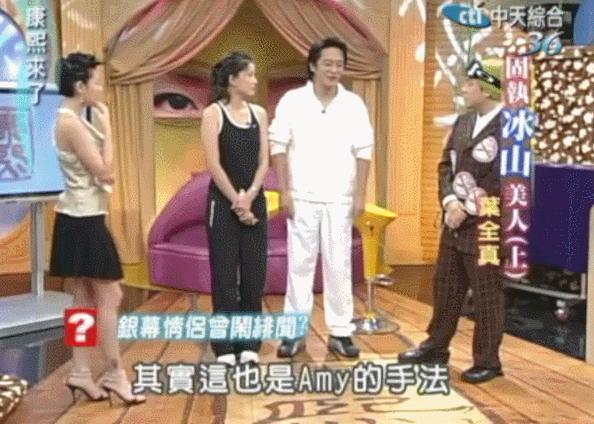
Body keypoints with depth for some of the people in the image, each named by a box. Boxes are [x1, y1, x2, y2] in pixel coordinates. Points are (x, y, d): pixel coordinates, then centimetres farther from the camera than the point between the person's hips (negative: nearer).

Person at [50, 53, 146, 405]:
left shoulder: (75, 120, 13)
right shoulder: (71, 123, -17)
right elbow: (104, 172, -18)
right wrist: (107, 127, -14)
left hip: (83, 217, 10)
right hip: (84, 220, -10)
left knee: (86, 298, 11)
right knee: (109, 296, -3)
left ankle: (81, 372, 16)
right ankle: (115, 373, 6)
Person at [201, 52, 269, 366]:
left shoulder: (259, 114, 8)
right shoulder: (213, 113, -5)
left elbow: (264, 161, 3)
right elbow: (213, 164, -11)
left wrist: (249, 196, -11)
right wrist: (235, 201, -13)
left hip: (255, 202, 5)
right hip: (223, 203, -5)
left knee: (254, 275, 6)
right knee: (225, 276, 1)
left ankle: (249, 344, 17)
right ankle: (225, 346, 10)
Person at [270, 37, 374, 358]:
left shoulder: (354, 105, 2)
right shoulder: (292, 101, -2)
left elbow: (363, 152, 2)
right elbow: (279, 148, -2)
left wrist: (359, 195, -3)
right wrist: (284, 192, -7)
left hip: (339, 200, 1)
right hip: (302, 198, -1)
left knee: (339, 266, 5)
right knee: (299, 265, 4)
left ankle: (340, 332, 14)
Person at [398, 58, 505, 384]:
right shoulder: (463, 122, 10)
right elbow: (446, 165, 11)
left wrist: (467, 209, -16)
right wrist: (450, 201, -6)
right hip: (455, 223, 8)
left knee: (487, 296, 5)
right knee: (445, 288, 18)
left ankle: (487, 361, 19)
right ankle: (436, 347, 34)